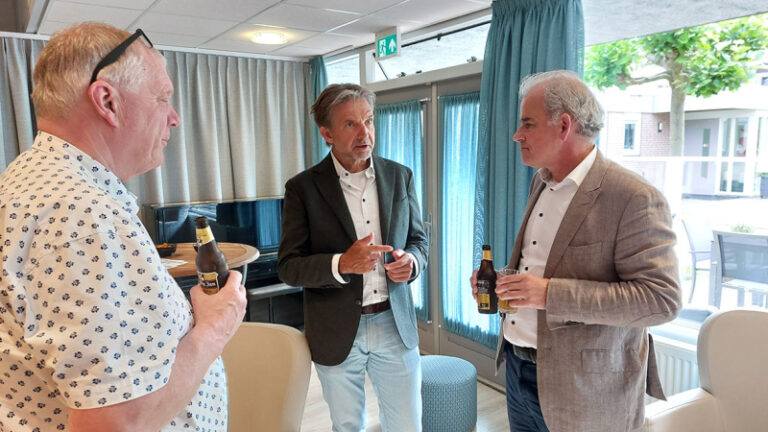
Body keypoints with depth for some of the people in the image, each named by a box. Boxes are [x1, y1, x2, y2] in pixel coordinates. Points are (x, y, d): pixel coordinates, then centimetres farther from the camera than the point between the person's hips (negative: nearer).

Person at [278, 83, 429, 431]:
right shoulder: (303, 188, -8)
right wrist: (342, 264, -26)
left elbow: (417, 239, 9)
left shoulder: (400, 177, 1)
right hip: (337, 333, -1)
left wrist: (410, 260, -14)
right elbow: (288, 266, -9)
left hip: (395, 323, 2)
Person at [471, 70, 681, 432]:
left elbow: (661, 299, -21)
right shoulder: (541, 182, 8)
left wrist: (551, 294, -28)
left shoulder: (635, 198, -18)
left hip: (578, 387, -7)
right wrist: (496, 279, 0)